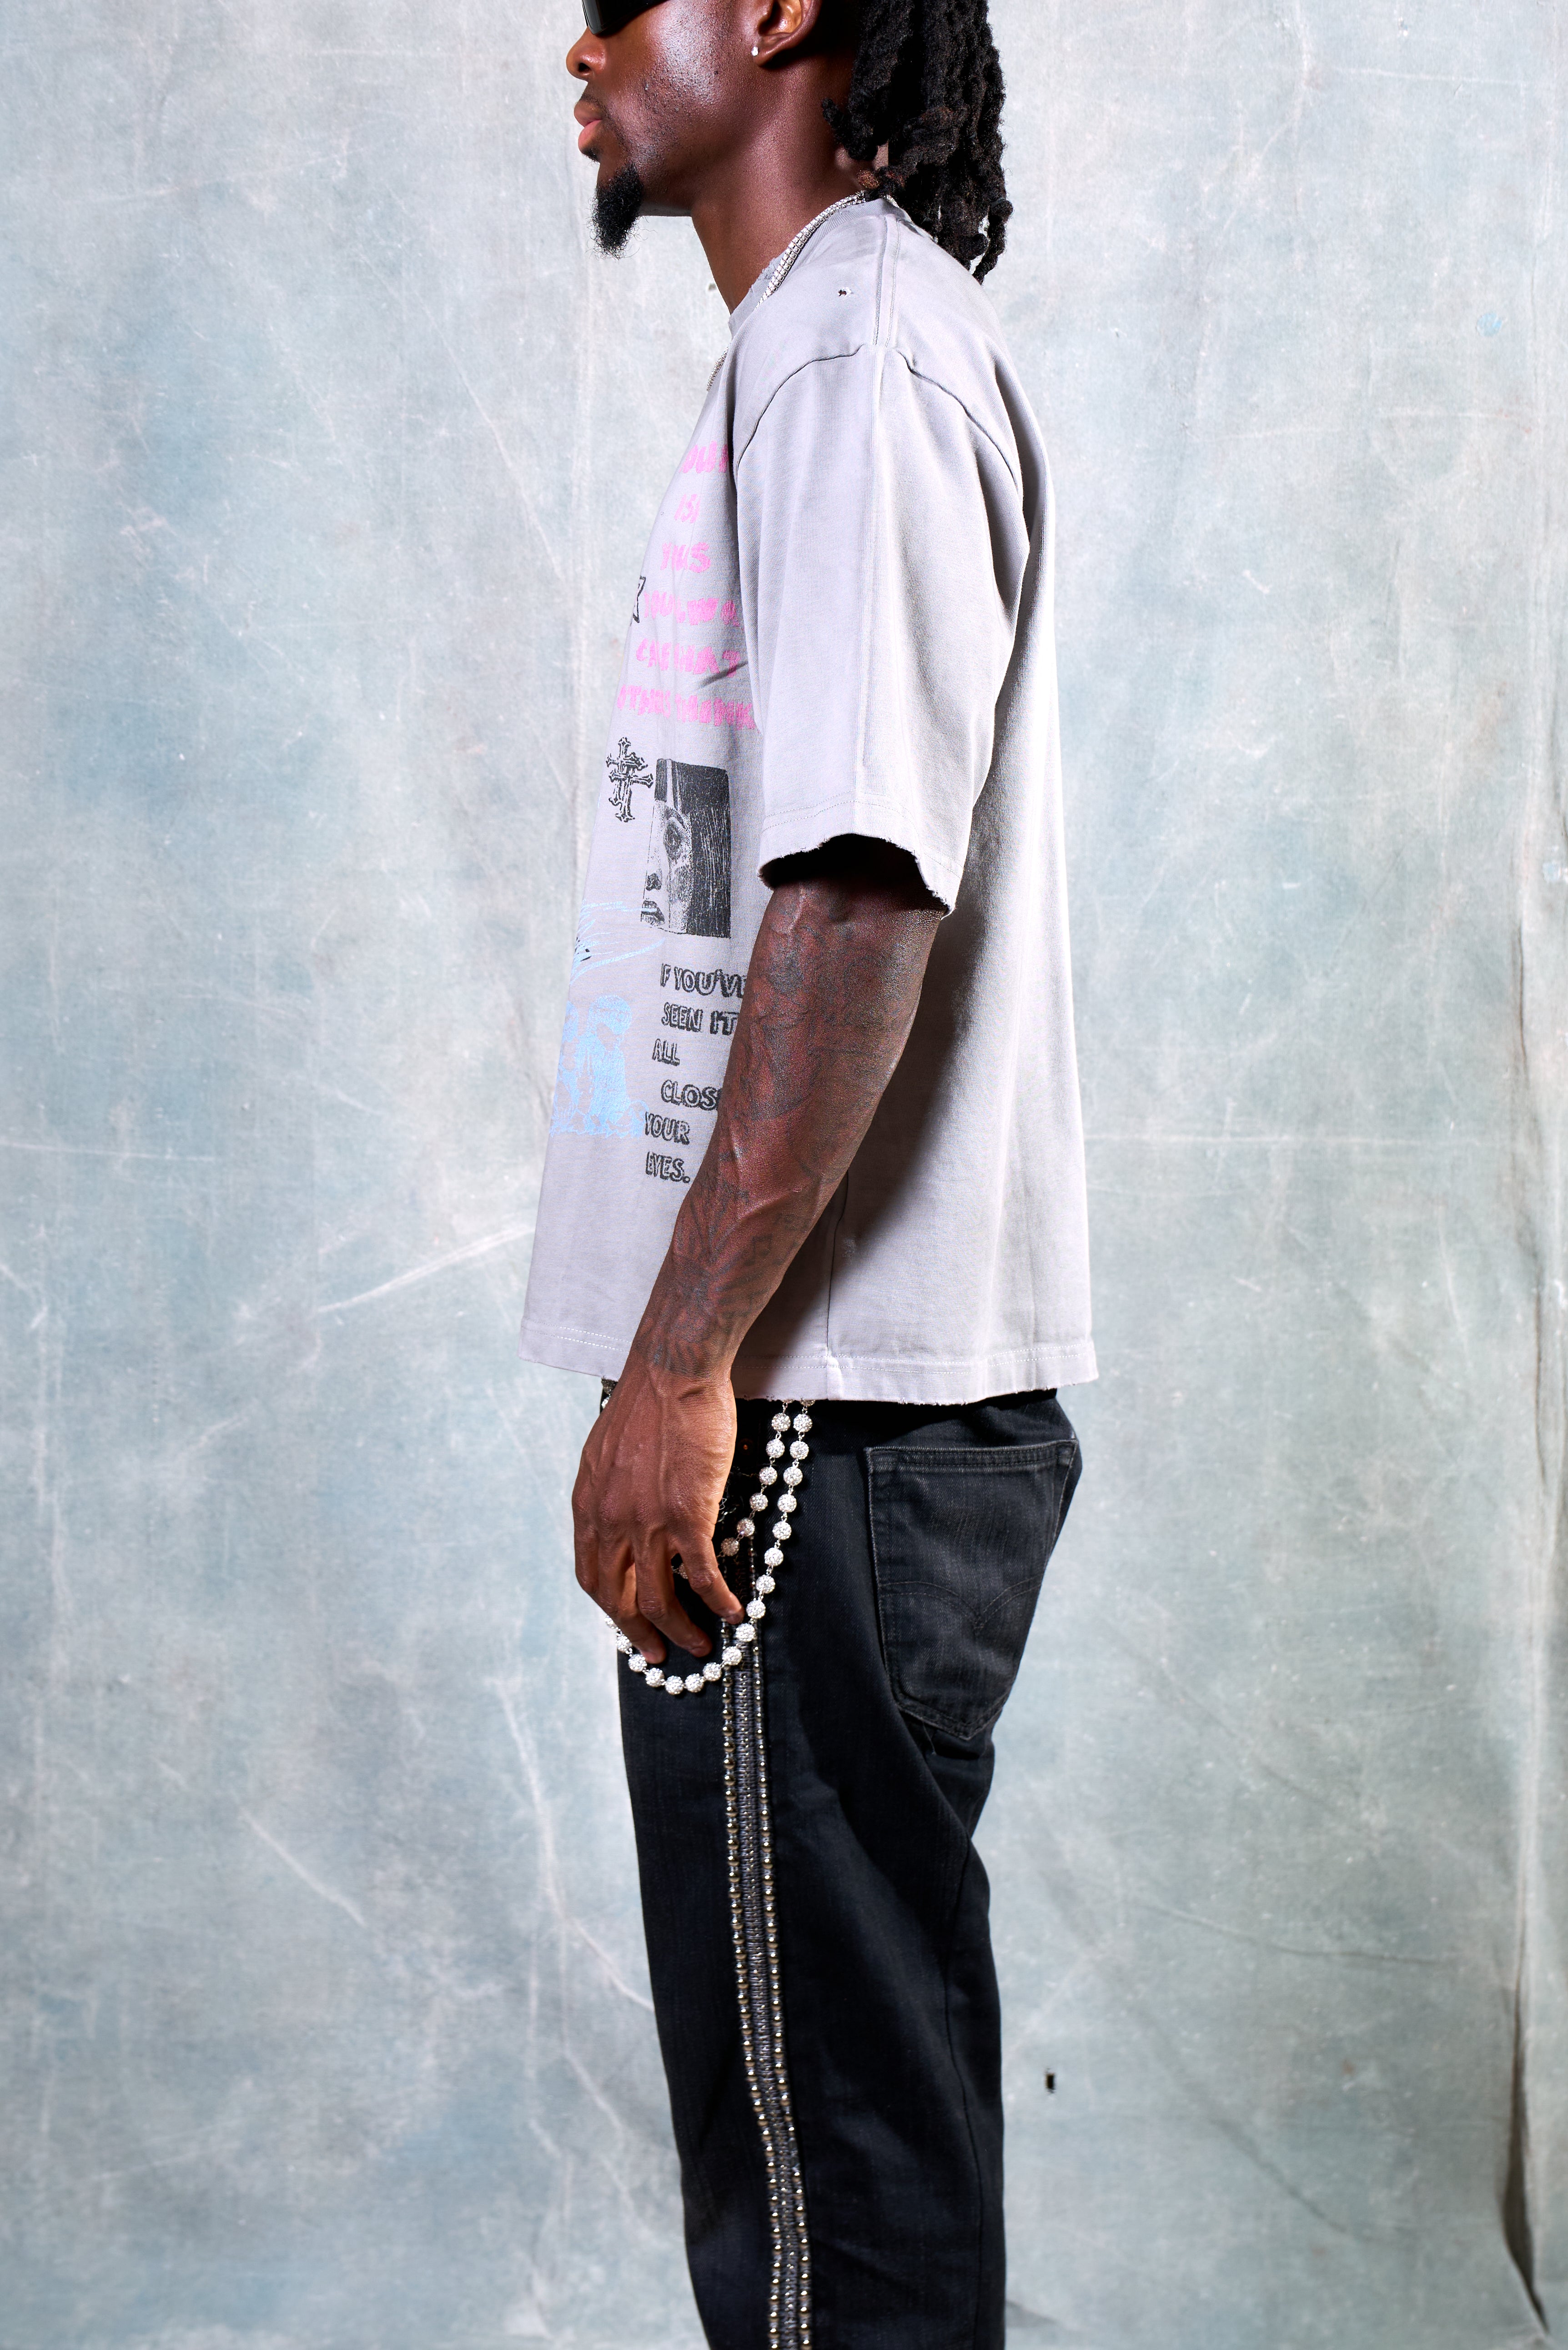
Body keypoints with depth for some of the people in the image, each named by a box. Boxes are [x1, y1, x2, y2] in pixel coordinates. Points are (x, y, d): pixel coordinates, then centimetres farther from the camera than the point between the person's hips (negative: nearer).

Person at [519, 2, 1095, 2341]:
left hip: (822, 1424, -10)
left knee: (832, 2150, -1)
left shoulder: (855, 342, -11)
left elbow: (866, 889, -22)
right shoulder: (837, 339, 20)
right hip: (822, 1392, 10)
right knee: (822, 2098, 18)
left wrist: (684, 1360, -21)